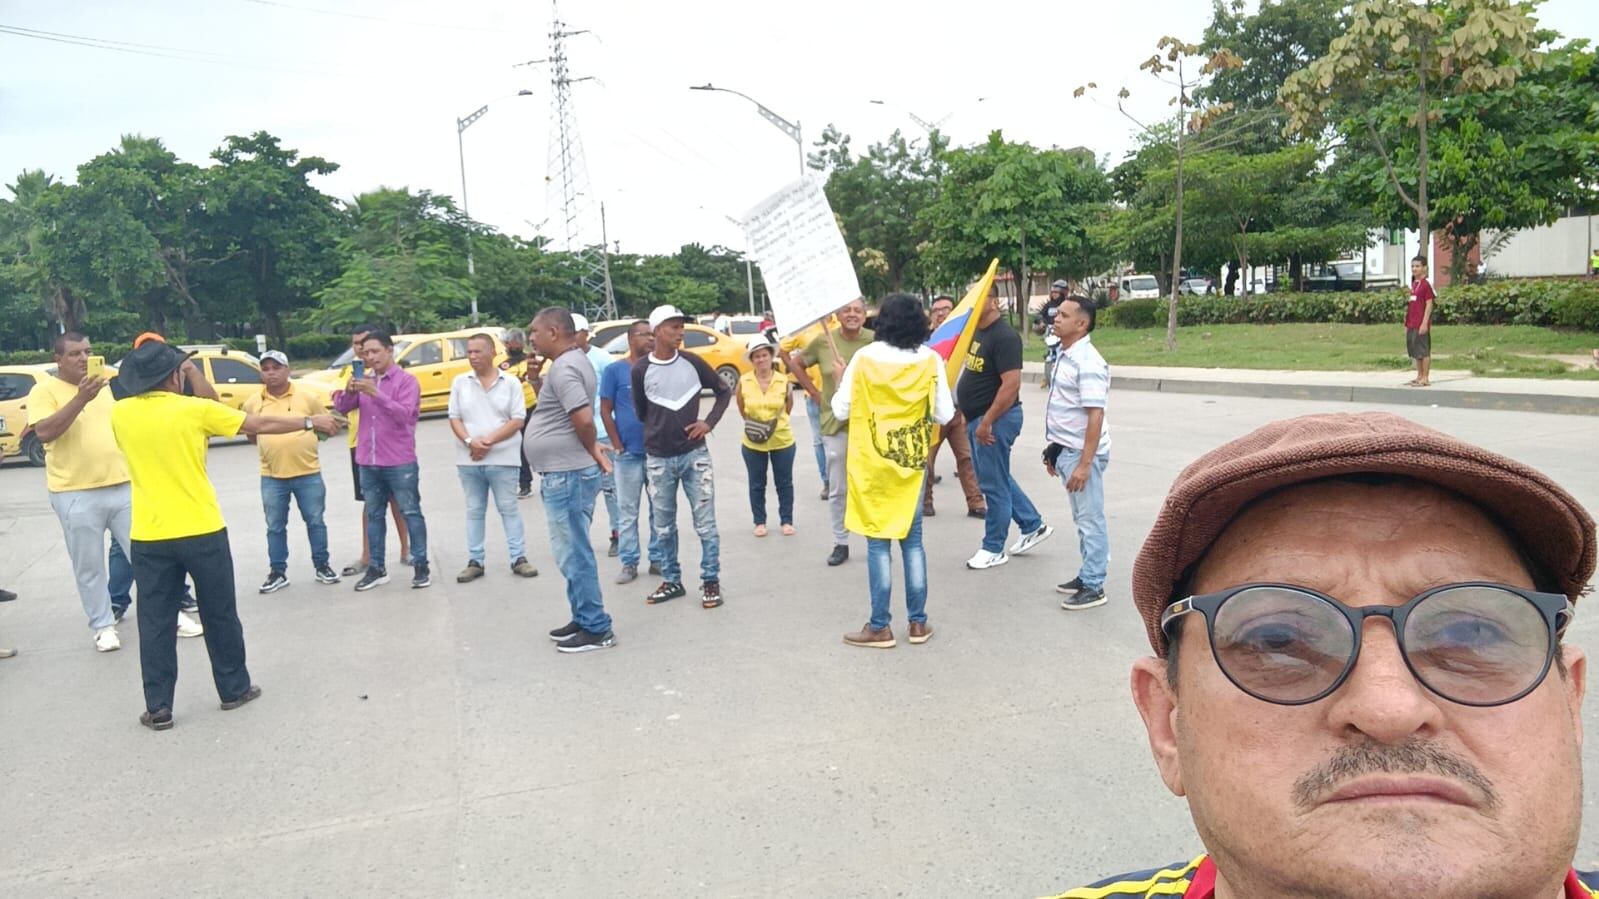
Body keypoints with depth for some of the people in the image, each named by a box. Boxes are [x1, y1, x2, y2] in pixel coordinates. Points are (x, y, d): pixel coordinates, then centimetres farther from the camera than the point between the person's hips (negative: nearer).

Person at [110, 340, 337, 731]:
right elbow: (261, 425, -1)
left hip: (148, 537, 3)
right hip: (201, 532, -3)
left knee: (156, 622, 9)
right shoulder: (194, 410, -9)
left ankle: (158, 707, 11)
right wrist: (311, 421, 10)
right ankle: (234, 689, 23)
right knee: (219, 614, 12)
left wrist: (164, 382, 23)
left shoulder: (119, 413, 1)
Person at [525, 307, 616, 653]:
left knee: (573, 554, -2)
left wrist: (593, 450, -11)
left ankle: (596, 629, 6)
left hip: (567, 475, -11)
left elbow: (583, 418, -29)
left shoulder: (563, 367, -19)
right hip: (566, 473, 11)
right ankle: (583, 620, 27)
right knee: (574, 553, 17)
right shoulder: (574, 360, 13)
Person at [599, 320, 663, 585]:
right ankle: (629, 563, 12)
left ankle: (658, 559, 19)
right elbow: (605, 410, -1)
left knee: (660, 510, 9)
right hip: (628, 453, -2)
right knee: (627, 511, 4)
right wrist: (618, 446, -7)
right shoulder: (615, 370, -1)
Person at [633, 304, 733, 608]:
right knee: (663, 526, 10)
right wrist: (656, 435, 9)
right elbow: (640, 411, 9)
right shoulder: (641, 370, -4)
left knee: (705, 522, 0)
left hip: (695, 454, 0)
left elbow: (724, 392, 10)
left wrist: (709, 423, 0)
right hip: (658, 459, 0)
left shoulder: (693, 363, -2)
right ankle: (671, 581, 24)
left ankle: (711, 581, 11)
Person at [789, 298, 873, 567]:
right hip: (835, 423, 1)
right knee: (837, 490, 9)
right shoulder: (824, 340, -3)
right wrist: (815, 393, 4)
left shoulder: (873, 341, -8)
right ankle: (840, 543, 23)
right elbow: (795, 364, 11)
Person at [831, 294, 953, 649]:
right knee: (912, 540, 12)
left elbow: (841, 411, -7)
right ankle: (918, 622, 16)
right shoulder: (931, 360, -5)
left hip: (873, 463, -2)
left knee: (878, 542, 4)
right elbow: (945, 415, -2)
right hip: (912, 461, 2)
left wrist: (841, 382, 12)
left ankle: (880, 627, 9)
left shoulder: (864, 358, -10)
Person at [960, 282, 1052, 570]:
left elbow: (1011, 385, -25)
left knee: (993, 484, 1)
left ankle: (993, 549, 13)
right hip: (977, 417, 10)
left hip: (995, 419, -10)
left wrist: (987, 423, -23)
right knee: (998, 479, 20)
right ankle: (1034, 526, 34)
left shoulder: (1004, 336, -18)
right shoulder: (976, 331, 10)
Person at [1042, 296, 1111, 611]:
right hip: (1066, 450, 10)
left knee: (1090, 519, 1)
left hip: (1082, 453, -10)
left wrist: (1084, 464, -26)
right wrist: (1054, 448, 21)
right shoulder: (1066, 357, 11)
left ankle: (1093, 587, 9)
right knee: (1081, 518, 18)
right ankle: (1087, 575, 30)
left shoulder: (1087, 363, -19)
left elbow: (1095, 415, -23)